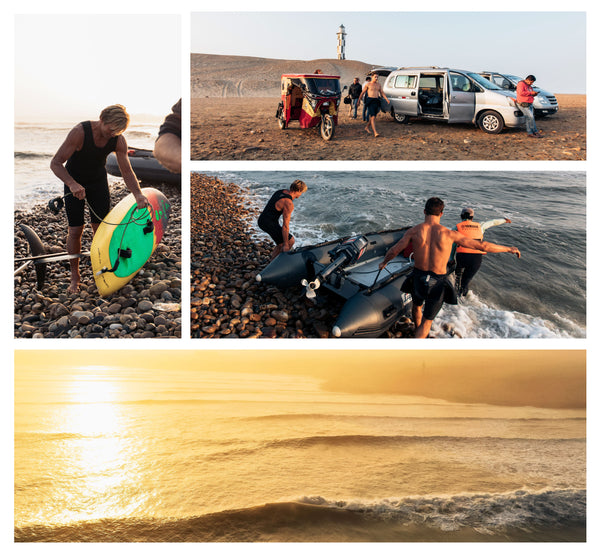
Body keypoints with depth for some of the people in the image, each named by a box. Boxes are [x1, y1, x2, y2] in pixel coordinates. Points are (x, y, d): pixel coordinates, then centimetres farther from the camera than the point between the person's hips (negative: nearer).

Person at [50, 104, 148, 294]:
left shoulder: (119, 141, -17)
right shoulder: (79, 132, -29)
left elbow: (127, 171, -13)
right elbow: (55, 163, -28)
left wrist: (138, 194, -32)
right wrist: (72, 184, -45)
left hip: (99, 181, 3)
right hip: (73, 181, -3)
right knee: (75, 231, -3)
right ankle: (74, 277, 12)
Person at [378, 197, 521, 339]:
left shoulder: (414, 231, -10)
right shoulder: (449, 234, -13)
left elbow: (394, 250, -6)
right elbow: (482, 246, -7)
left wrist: (384, 263, 16)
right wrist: (509, 249, 5)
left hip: (418, 278, 2)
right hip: (438, 282, -2)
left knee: (417, 306, 33)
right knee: (426, 322, 12)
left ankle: (417, 332, 56)